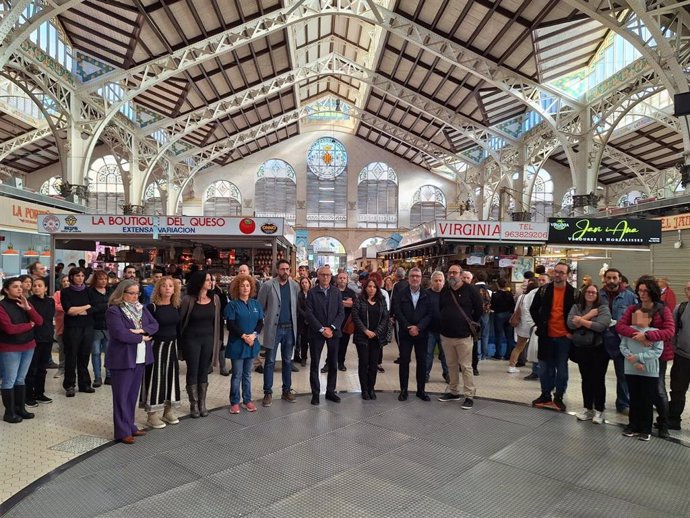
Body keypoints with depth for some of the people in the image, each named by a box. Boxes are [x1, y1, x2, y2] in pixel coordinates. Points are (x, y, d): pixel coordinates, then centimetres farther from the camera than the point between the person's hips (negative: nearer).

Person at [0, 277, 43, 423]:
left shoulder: (25, 303, 8)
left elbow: (39, 322, 0)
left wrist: (28, 308, -13)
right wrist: (29, 325, -8)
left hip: (28, 346, 6)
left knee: (21, 379, 14)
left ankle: (21, 408, 22)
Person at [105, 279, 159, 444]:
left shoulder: (141, 308, 10)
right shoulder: (114, 311, -12)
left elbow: (154, 325, 4)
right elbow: (120, 333, -22)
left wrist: (142, 330, -15)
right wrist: (141, 338, -12)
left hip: (140, 358, 7)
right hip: (122, 359, -7)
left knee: (133, 394, 14)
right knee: (122, 396, 2)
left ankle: (130, 426, 25)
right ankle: (123, 432, 9)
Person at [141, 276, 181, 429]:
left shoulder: (176, 307, 5)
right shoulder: (152, 307, -12)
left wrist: (178, 344, 10)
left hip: (172, 346, 6)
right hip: (156, 346, -6)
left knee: (171, 375, 11)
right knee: (155, 377, 0)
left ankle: (168, 411, 24)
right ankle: (151, 415, 11)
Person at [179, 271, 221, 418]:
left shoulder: (214, 299, 1)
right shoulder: (188, 300, -11)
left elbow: (217, 320, 6)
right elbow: (180, 320, -6)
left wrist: (217, 340, 6)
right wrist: (181, 341, -5)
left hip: (208, 339, 3)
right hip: (192, 339, -3)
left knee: (204, 372, 11)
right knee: (193, 372, 6)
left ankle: (202, 404, 21)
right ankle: (194, 405, 17)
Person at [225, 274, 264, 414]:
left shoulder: (256, 304, 7)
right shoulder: (232, 304, -4)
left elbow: (261, 322, 4)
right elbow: (230, 325, -10)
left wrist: (254, 335, -13)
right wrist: (243, 336, -18)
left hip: (252, 343, 4)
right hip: (237, 344, -4)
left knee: (247, 374, 13)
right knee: (237, 374, 2)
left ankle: (247, 400, 22)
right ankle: (234, 402, 13)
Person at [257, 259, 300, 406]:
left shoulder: (295, 286, 4)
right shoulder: (268, 285, -6)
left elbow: (297, 306, 9)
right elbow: (260, 307, -1)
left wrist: (294, 322, 3)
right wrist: (268, 319, -1)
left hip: (290, 328, 3)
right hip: (273, 328, -3)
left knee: (287, 361, 12)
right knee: (270, 361, 4)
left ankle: (287, 391, 23)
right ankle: (268, 393, 13)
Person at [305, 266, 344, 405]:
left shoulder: (336, 292, 5)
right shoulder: (312, 292, -3)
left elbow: (341, 313, 1)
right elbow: (309, 314, -8)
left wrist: (331, 328, -11)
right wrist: (322, 329, -14)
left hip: (333, 332, 3)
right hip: (316, 333, -2)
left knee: (333, 364, 9)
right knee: (315, 364, 5)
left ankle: (330, 391, 22)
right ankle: (315, 393, 16)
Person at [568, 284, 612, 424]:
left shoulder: (603, 308, -5)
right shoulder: (576, 307, 5)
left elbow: (601, 326, -20)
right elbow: (571, 324, -11)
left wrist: (581, 320, -12)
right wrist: (589, 315, -13)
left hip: (598, 349, -3)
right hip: (581, 348, 3)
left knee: (598, 380, 4)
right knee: (586, 379, 12)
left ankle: (599, 410, 16)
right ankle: (587, 408, 23)